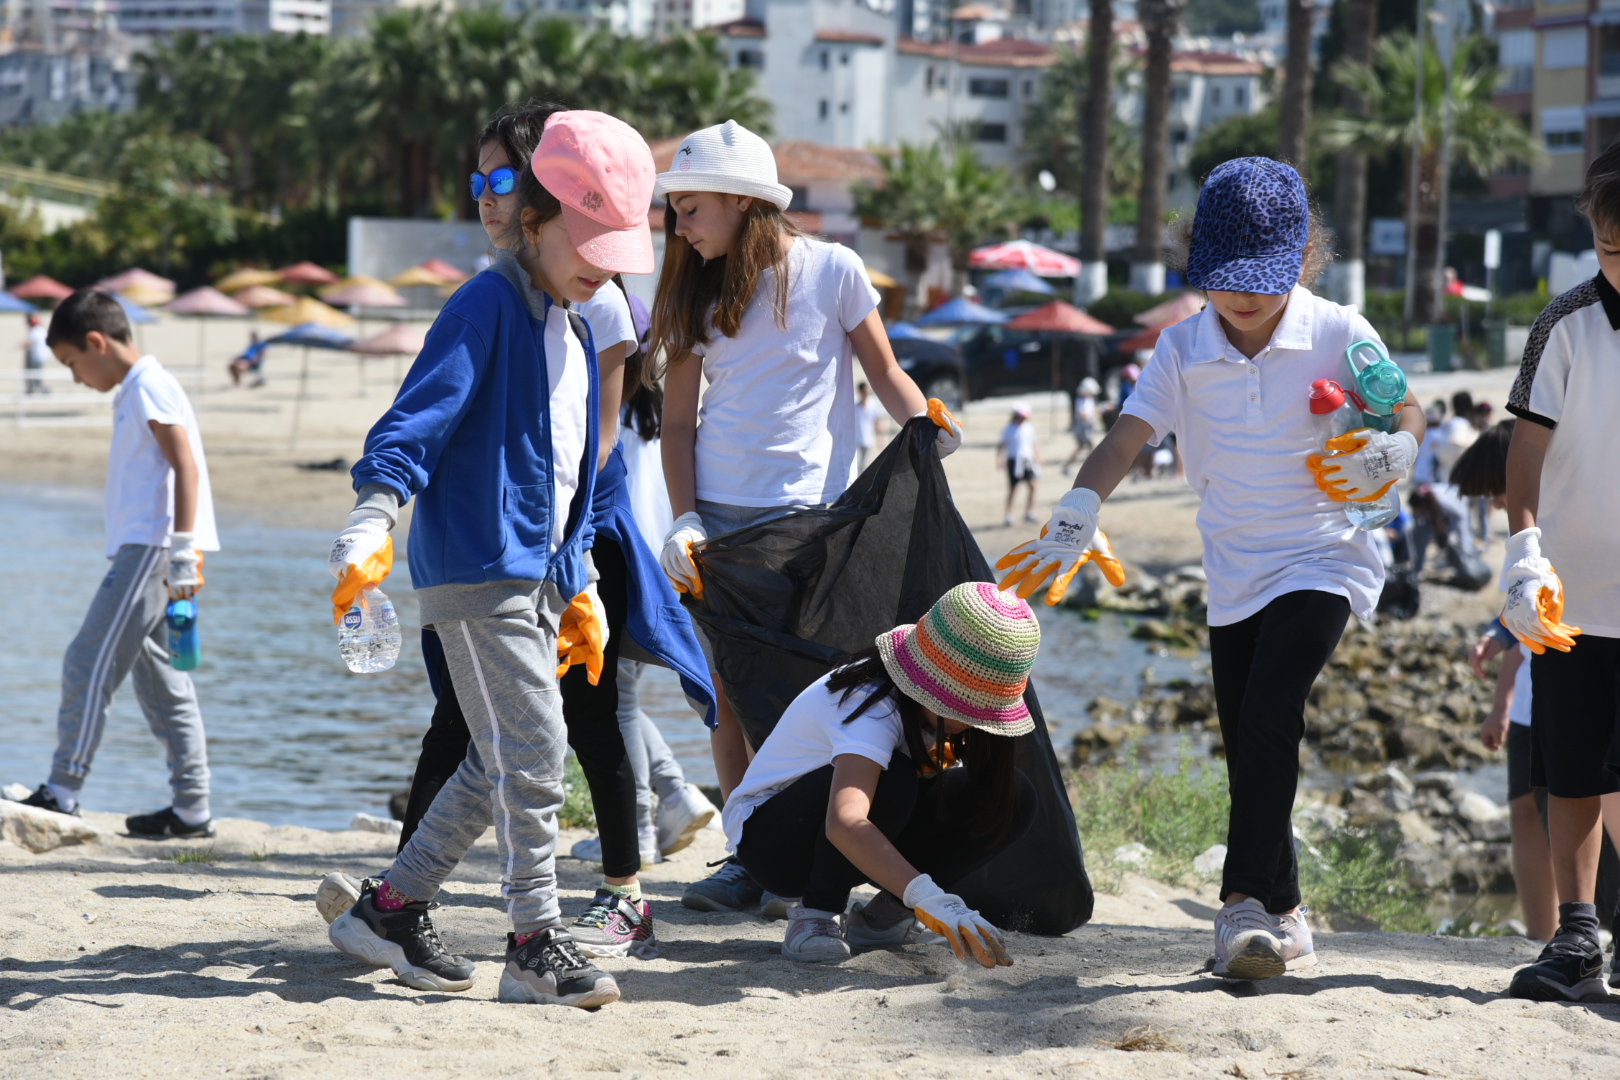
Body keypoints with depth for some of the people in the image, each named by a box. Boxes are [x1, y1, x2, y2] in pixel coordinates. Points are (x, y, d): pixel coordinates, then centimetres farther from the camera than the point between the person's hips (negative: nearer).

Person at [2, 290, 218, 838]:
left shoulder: (149, 386, -10)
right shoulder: (133, 391, 20)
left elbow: (186, 468, -17)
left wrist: (182, 554, -22)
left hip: (150, 548, -10)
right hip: (143, 552, 10)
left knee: (89, 664, -11)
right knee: (160, 681, 9)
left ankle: (62, 793, -11)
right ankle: (191, 809, 9)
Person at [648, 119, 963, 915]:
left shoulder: (831, 270, -2)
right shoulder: (700, 294, 8)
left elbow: (884, 372, 3)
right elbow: (679, 418, 6)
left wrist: (925, 421, -18)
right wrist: (685, 519, -5)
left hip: (806, 512, -4)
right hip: (718, 513, 4)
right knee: (729, 694, 2)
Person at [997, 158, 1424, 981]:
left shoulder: (1336, 334, -7)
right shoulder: (1183, 349, -1)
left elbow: (1405, 407, -8)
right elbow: (1128, 436, -10)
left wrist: (1389, 452, -31)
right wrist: (1078, 514, -26)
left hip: (1321, 560, -4)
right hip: (1234, 573, 4)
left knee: (1270, 712, -24)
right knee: (1249, 753, 7)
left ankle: (1245, 900, -25)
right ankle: (1281, 916, 19)